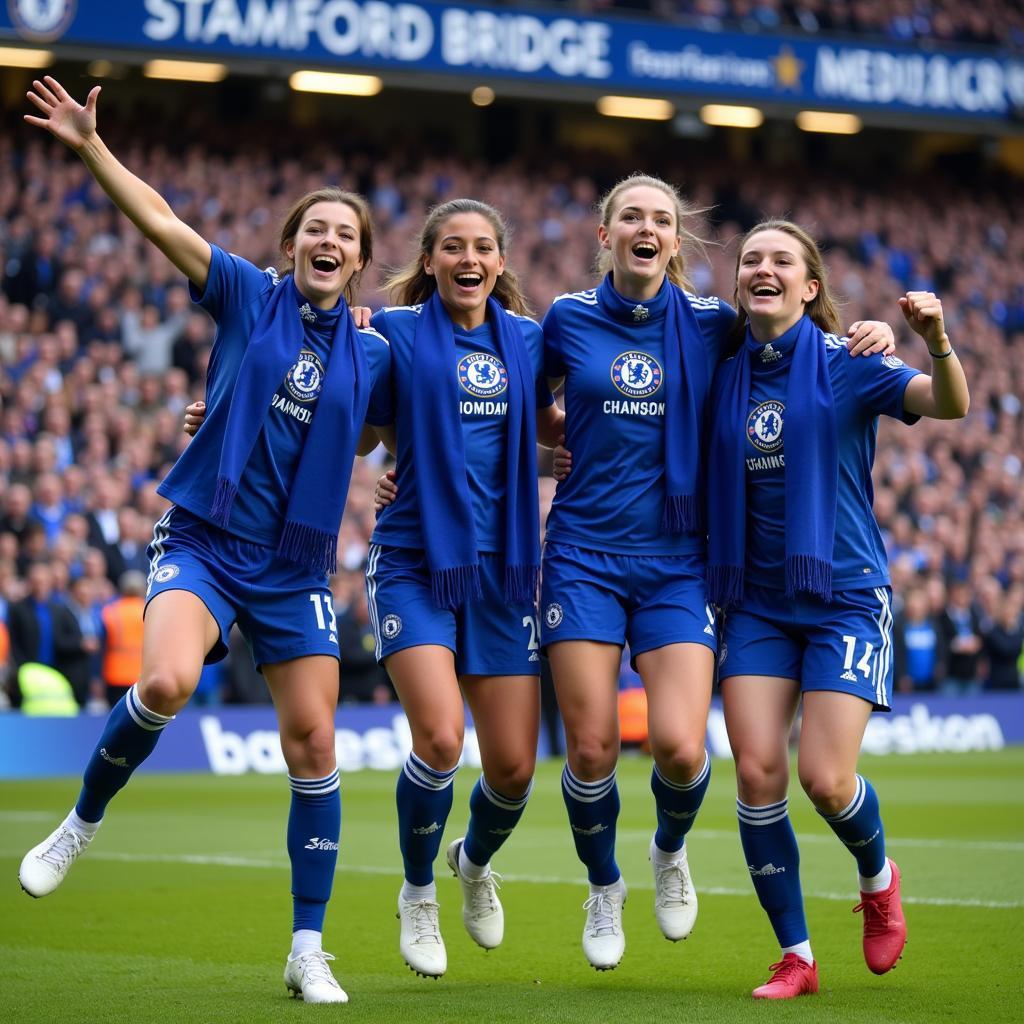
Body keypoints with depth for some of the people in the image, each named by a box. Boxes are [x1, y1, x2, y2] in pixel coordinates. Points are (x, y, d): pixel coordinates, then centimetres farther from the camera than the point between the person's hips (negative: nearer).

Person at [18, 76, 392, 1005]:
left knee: (313, 746, -1)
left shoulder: (373, 359, 6)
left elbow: (377, 436, 22)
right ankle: (82, 822, 0)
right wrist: (90, 145, -14)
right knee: (167, 683, -28)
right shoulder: (248, 298, 0)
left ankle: (308, 952, 10)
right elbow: (158, 217, -5)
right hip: (203, 541, -2)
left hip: (296, 569, 3)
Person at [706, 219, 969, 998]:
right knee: (757, 772, -7)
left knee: (827, 780, -11)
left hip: (843, 594, -3)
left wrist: (936, 339, -39)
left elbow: (949, 404, -20)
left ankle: (878, 876, 25)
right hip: (754, 600, 3)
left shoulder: (845, 363, -6)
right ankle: (795, 957, 7)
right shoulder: (724, 373, 5)